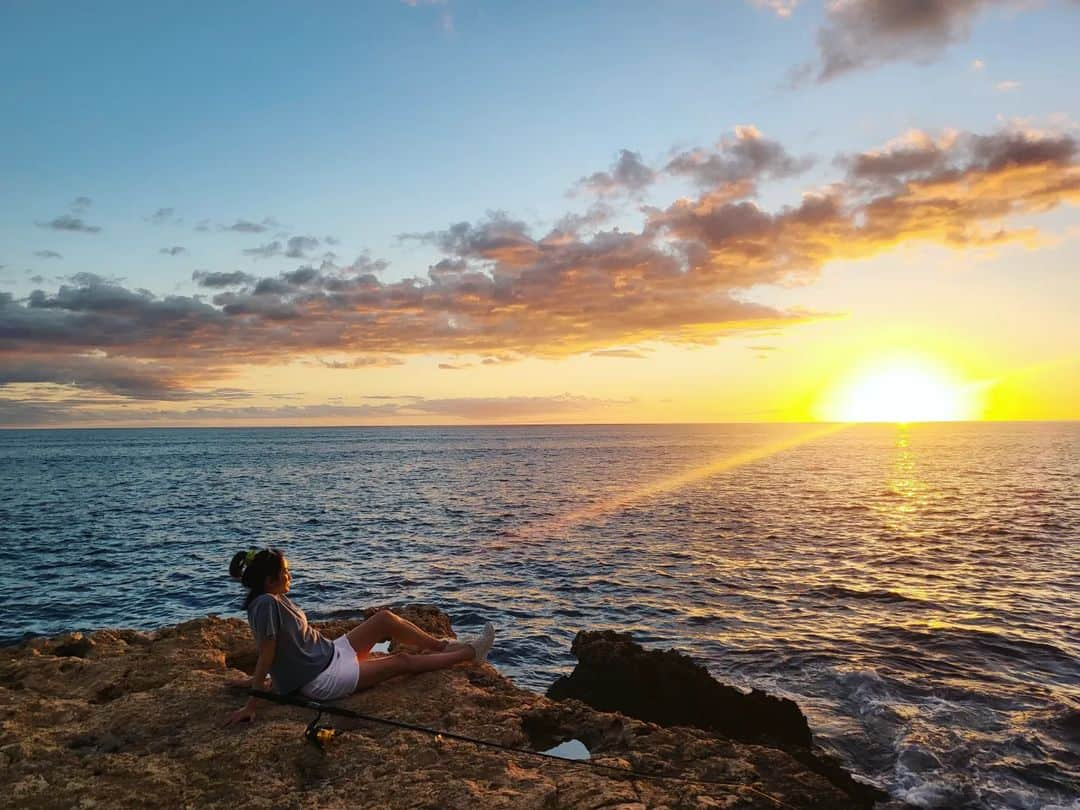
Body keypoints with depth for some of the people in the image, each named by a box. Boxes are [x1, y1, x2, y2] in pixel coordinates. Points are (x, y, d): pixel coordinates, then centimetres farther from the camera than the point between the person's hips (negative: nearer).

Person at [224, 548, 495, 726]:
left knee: (385, 619, 2)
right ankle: (471, 652, 12)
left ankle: (442, 645, 17)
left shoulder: (276, 598, 4)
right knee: (403, 661, -1)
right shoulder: (267, 604, -25)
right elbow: (266, 657, -24)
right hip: (324, 680, -9)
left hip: (329, 653, 9)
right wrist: (250, 707, -23)